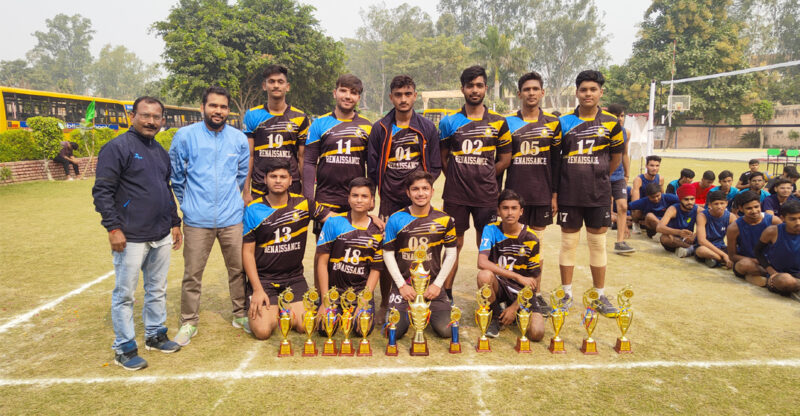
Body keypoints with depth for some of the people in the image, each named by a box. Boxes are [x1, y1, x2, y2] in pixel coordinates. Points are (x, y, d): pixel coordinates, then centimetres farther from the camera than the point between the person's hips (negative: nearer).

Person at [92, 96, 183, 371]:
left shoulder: (160, 152, 15)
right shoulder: (117, 147, -8)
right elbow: (102, 191, -12)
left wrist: (175, 222, 19)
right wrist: (113, 228, -17)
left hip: (161, 237, 7)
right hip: (131, 238, -7)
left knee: (157, 290, 16)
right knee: (125, 294, 3)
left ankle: (155, 335, 30)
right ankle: (124, 348, 15)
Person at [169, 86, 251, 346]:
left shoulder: (239, 139, 5)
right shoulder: (185, 136, -1)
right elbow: (176, 174, 9)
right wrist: (188, 203, 12)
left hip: (232, 218, 2)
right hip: (197, 220, -1)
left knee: (238, 268, 8)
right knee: (192, 273, 4)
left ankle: (241, 314, 26)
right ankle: (188, 322, 20)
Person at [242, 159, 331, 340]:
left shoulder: (303, 204, -1)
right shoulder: (254, 209, -5)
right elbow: (247, 252, -3)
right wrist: (257, 289, -10)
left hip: (294, 277, 2)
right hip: (263, 278, -2)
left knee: (305, 327, -12)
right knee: (263, 330, -16)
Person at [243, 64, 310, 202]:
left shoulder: (300, 118, 5)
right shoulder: (252, 115, 6)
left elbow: (302, 157, 7)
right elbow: (249, 156, 5)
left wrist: (305, 192, 2)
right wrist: (246, 191, -1)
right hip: (259, 189, 0)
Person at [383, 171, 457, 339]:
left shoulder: (444, 220, -1)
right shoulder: (396, 219, -3)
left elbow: (451, 253, 4)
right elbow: (388, 253, 0)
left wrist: (437, 284, -3)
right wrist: (402, 285, -6)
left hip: (432, 285, 1)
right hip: (403, 284, 0)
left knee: (446, 330, -11)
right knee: (395, 331, -14)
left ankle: (427, 310, 22)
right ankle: (407, 310, 21)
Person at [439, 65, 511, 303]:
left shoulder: (498, 122, 6)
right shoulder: (449, 122, 5)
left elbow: (505, 159, 9)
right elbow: (443, 158, 11)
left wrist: (484, 177, 3)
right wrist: (458, 179, 3)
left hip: (487, 195, 0)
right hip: (455, 194, 0)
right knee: (454, 243, 6)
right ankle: (446, 294, 17)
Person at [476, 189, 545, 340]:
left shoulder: (531, 238, -7)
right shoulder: (491, 230, -9)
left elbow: (533, 279, -2)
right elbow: (482, 262, -25)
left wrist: (514, 307, -10)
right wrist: (518, 277, -29)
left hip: (522, 290, 1)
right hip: (499, 286, 0)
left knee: (537, 333, -21)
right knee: (484, 275, -35)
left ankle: (515, 313, 15)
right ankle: (496, 316, -5)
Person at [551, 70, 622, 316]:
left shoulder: (611, 122, 3)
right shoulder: (563, 122, 2)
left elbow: (616, 157, 12)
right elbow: (554, 159, 2)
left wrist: (597, 177, 11)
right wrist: (553, 192, -1)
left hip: (598, 194, 0)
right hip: (569, 194, 0)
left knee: (598, 243, 7)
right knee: (568, 242, 6)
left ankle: (600, 296, 19)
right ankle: (567, 294, 19)